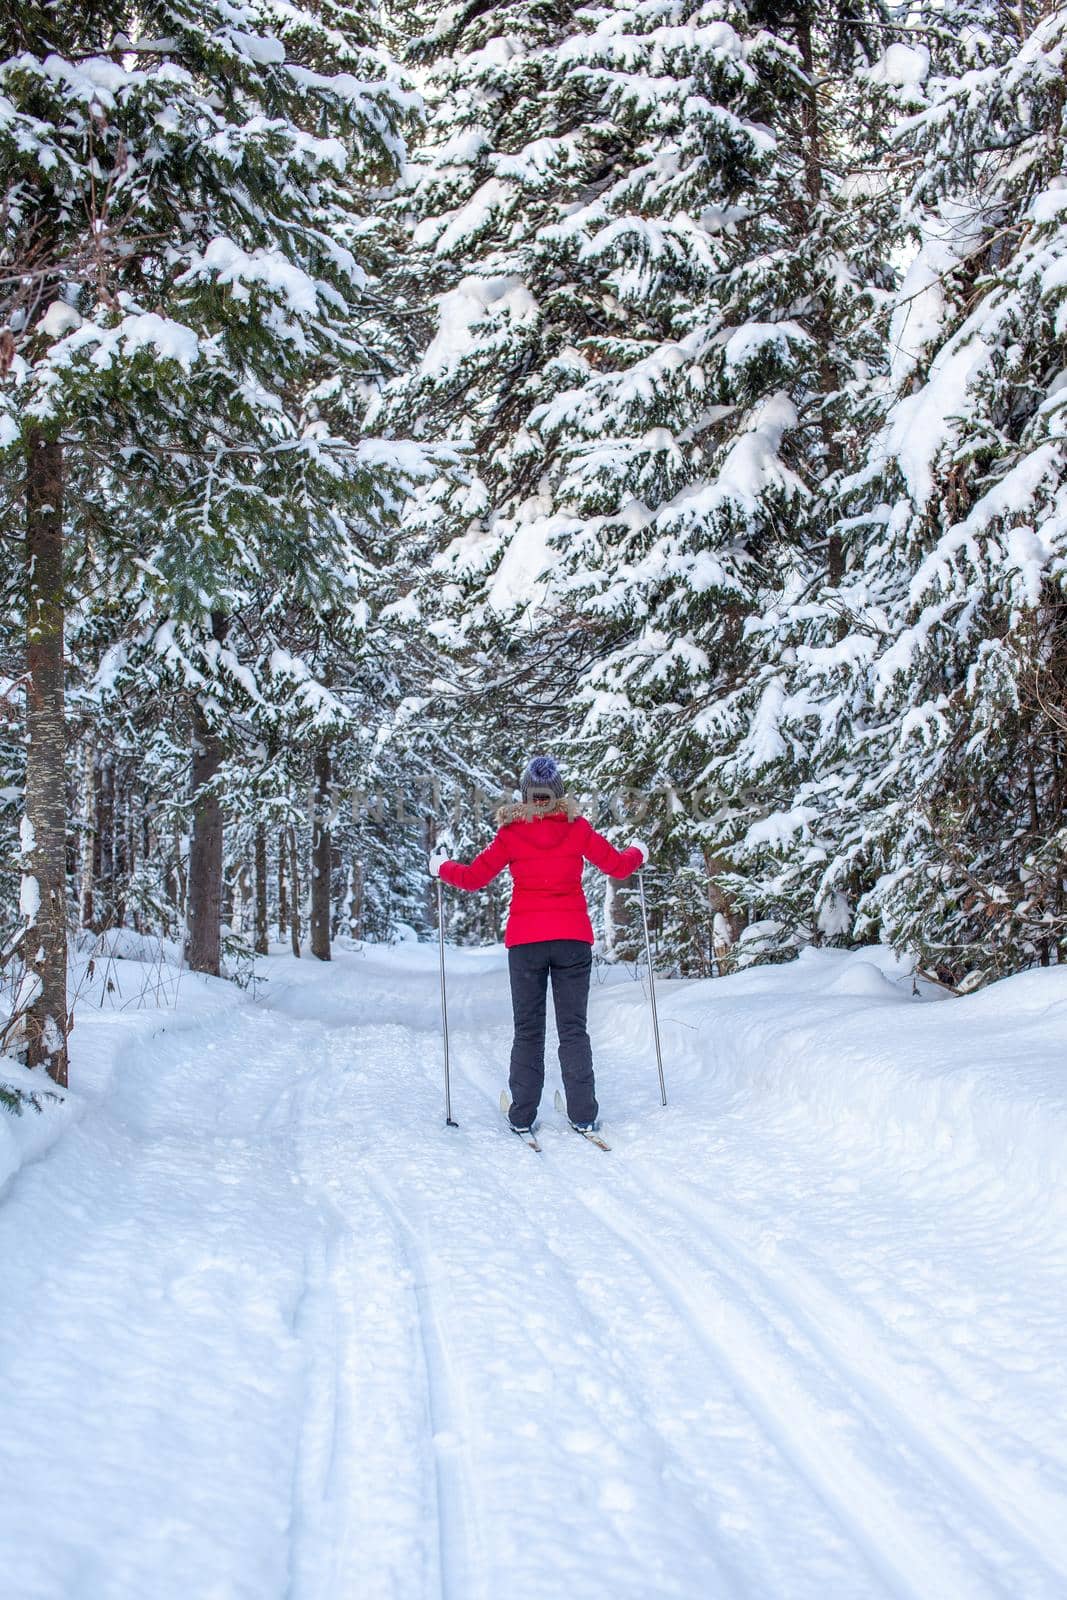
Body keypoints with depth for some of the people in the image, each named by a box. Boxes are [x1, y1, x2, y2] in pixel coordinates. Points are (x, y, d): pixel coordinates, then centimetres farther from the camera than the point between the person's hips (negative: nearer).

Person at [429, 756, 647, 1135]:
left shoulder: (512, 832, 0)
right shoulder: (577, 828, 1)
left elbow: (473, 877, 3)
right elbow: (617, 865, 7)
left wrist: (442, 867, 22)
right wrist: (638, 854, 29)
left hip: (525, 940, 0)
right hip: (573, 937, 0)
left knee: (528, 1030, 7)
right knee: (573, 1029, 5)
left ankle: (522, 1115, 7)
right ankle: (584, 1115, 2)